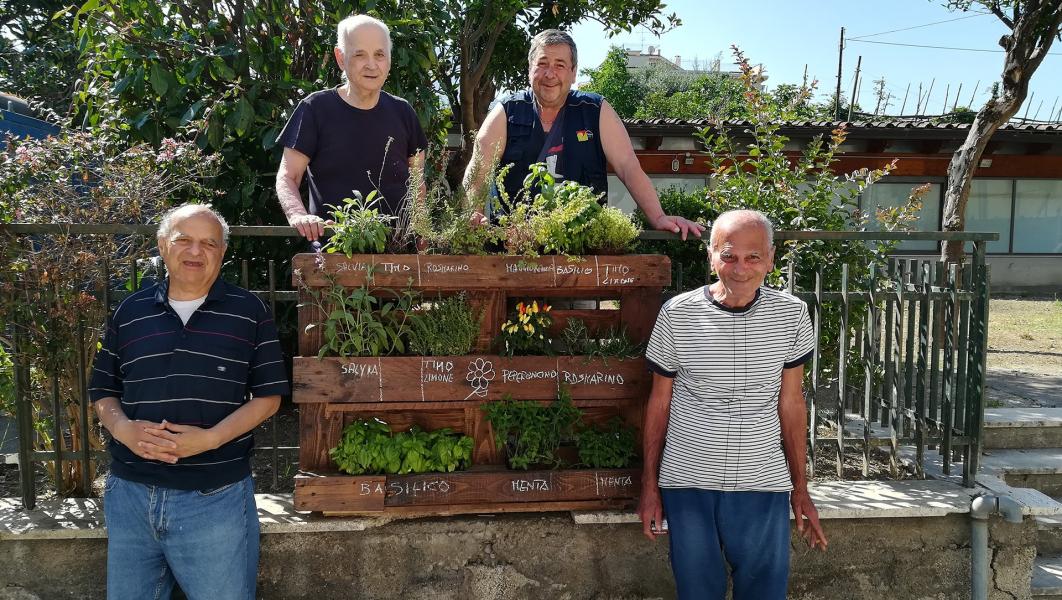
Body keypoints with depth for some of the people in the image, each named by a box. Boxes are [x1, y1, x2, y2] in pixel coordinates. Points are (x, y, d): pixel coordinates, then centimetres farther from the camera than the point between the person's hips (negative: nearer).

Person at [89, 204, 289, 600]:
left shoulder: (249, 311, -1)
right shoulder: (129, 312, 8)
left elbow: (268, 395, -2)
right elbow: (104, 391, 13)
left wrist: (210, 438, -16)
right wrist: (123, 428, -9)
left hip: (215, 498, -3)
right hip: (130, 493, 3)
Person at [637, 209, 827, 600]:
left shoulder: (791, 314, -3)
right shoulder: (677, 314, -7)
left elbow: (791, 404, 5)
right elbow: (659, 403, 1)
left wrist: (801, 488, 7)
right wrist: (650, 485, 4)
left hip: (764, 484, 1)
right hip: (687, 482, -1)